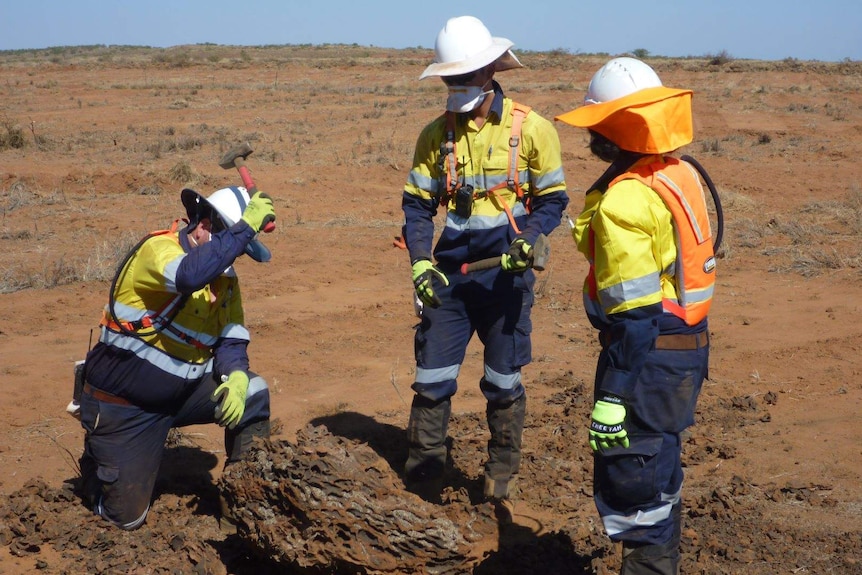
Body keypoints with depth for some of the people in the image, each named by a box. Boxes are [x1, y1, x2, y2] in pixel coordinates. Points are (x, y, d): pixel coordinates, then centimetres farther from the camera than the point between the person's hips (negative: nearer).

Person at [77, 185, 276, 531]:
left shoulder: (225, 277, 2)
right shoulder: (158, 248, -21)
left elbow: (231, 339, -1)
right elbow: (190, 275, -44)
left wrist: (236, 375, -23)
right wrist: (245, 227, -40)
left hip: (183, 391, 6)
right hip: (125, 406, -6)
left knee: (253, 395, -19)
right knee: (126, 516, 1)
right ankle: (96, 459, 33)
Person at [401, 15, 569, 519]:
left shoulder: (530, 129, -5)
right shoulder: (436, 135, 3)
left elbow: (553, 199, 0)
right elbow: (417, 205, 6)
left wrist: (528, 241, -18)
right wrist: (420, 263, -7)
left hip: (506, 274, -2)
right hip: (449, 273, 3)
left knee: (504, 383, 8)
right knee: (432, 379, 4)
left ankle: (502, 482, 24)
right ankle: (423, 485, 16)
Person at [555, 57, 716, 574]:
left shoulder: (624, 201, -21)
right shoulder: (682, 175, 6)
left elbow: (633, 312, -24)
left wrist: (612, 394, -22)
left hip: (649, 357, -10)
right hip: (689, 347, 10)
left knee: (628, 484, -1)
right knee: (659, 472, 24)